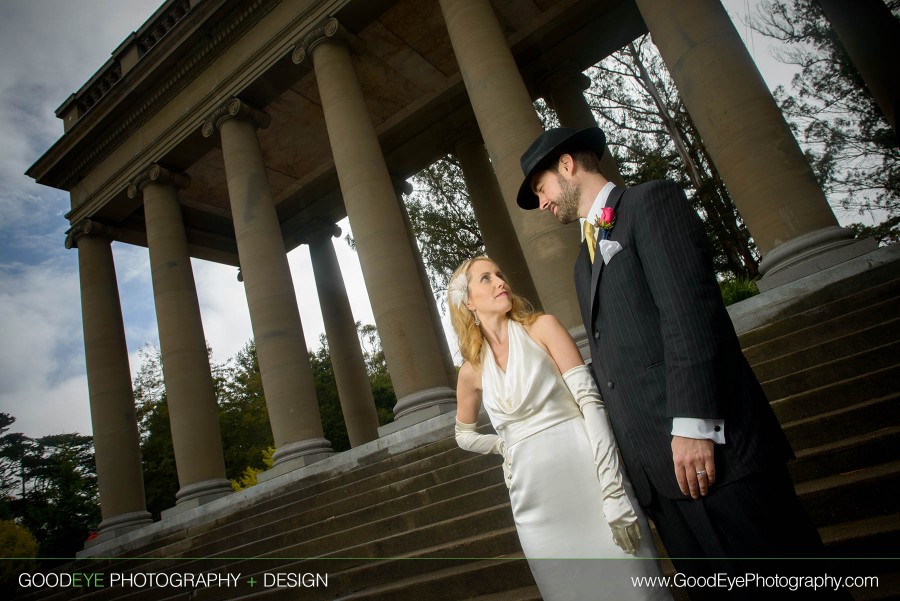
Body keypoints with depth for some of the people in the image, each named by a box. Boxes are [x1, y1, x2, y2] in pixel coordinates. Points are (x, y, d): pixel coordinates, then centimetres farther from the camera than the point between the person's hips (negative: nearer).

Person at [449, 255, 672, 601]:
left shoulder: (543, 328, -1)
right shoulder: (472, 370, 7)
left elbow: (589, 400, -11)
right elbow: (465, 435, 24)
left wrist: (613, 489, -18)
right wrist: (509, 447, 7)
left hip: (584, 475, -2)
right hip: (534, 497, 3)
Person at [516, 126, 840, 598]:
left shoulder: (651, 201, 0)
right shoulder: (584, 258, 22)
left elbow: (688, 310, -14)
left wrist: (692, 424, -20)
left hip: (710, 445, -7)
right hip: (654, 466, 8)